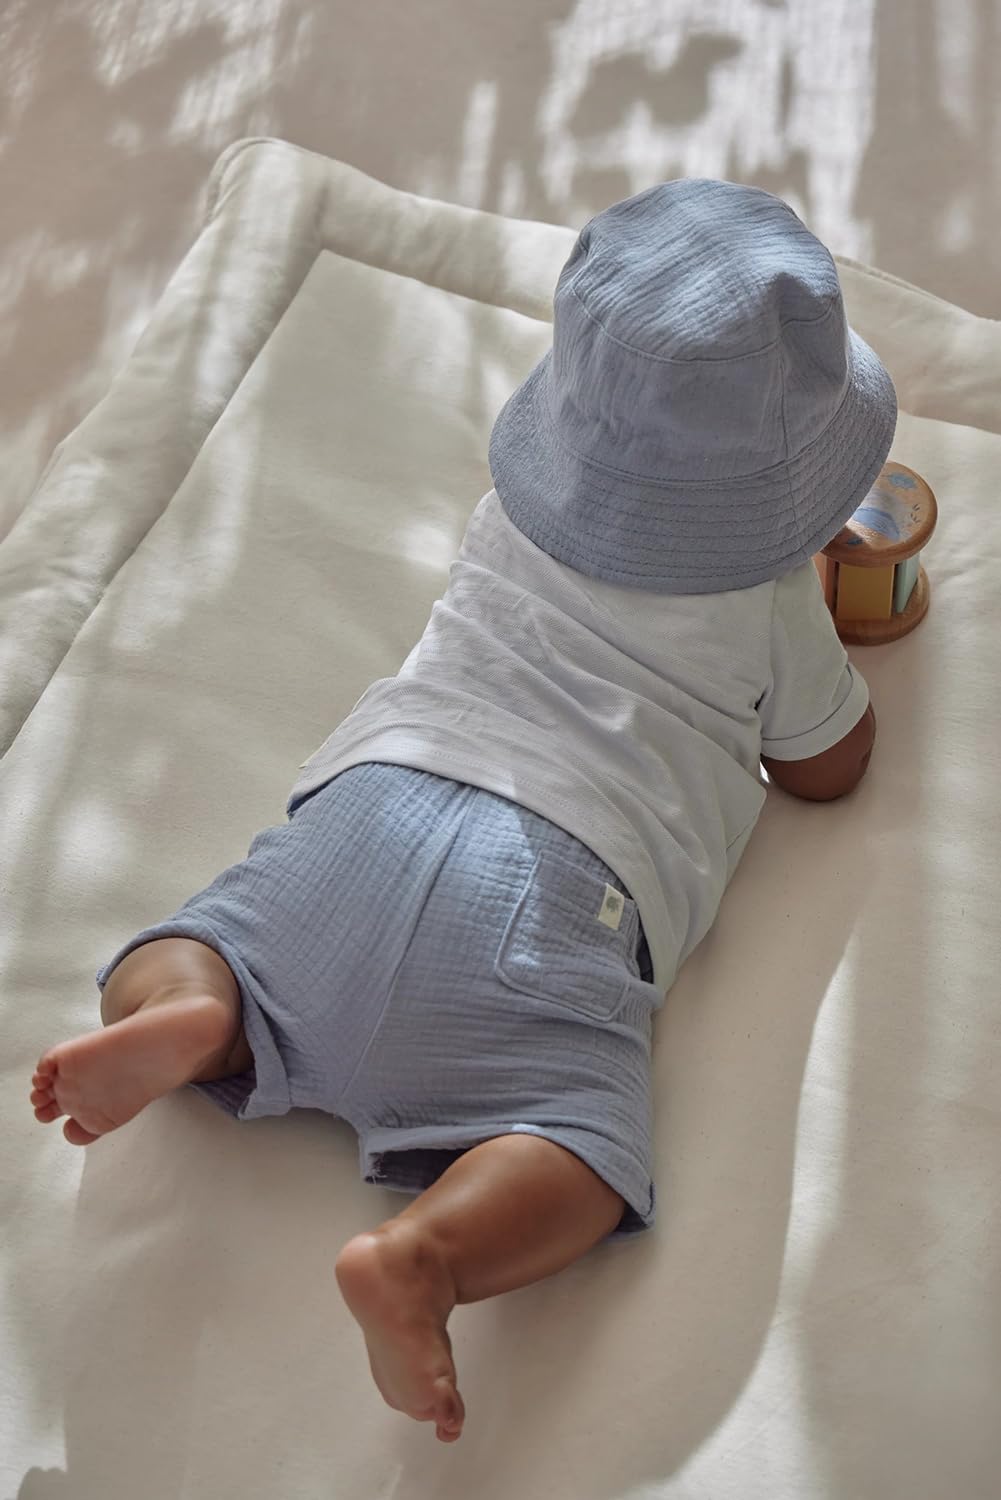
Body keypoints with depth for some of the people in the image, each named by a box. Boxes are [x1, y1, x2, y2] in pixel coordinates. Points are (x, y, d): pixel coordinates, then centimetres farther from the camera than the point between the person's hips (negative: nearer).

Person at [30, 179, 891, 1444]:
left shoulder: (517, 502, 22)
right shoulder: (770, 604, 10)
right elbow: (826, 770, 24)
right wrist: (822, 645, 39)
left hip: (373, 798, 4)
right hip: (559, 881, -4)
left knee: (173, 957, 15)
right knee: (578, 1149, -10)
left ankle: (178, 1011, -19)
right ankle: (419, 1254, -40)